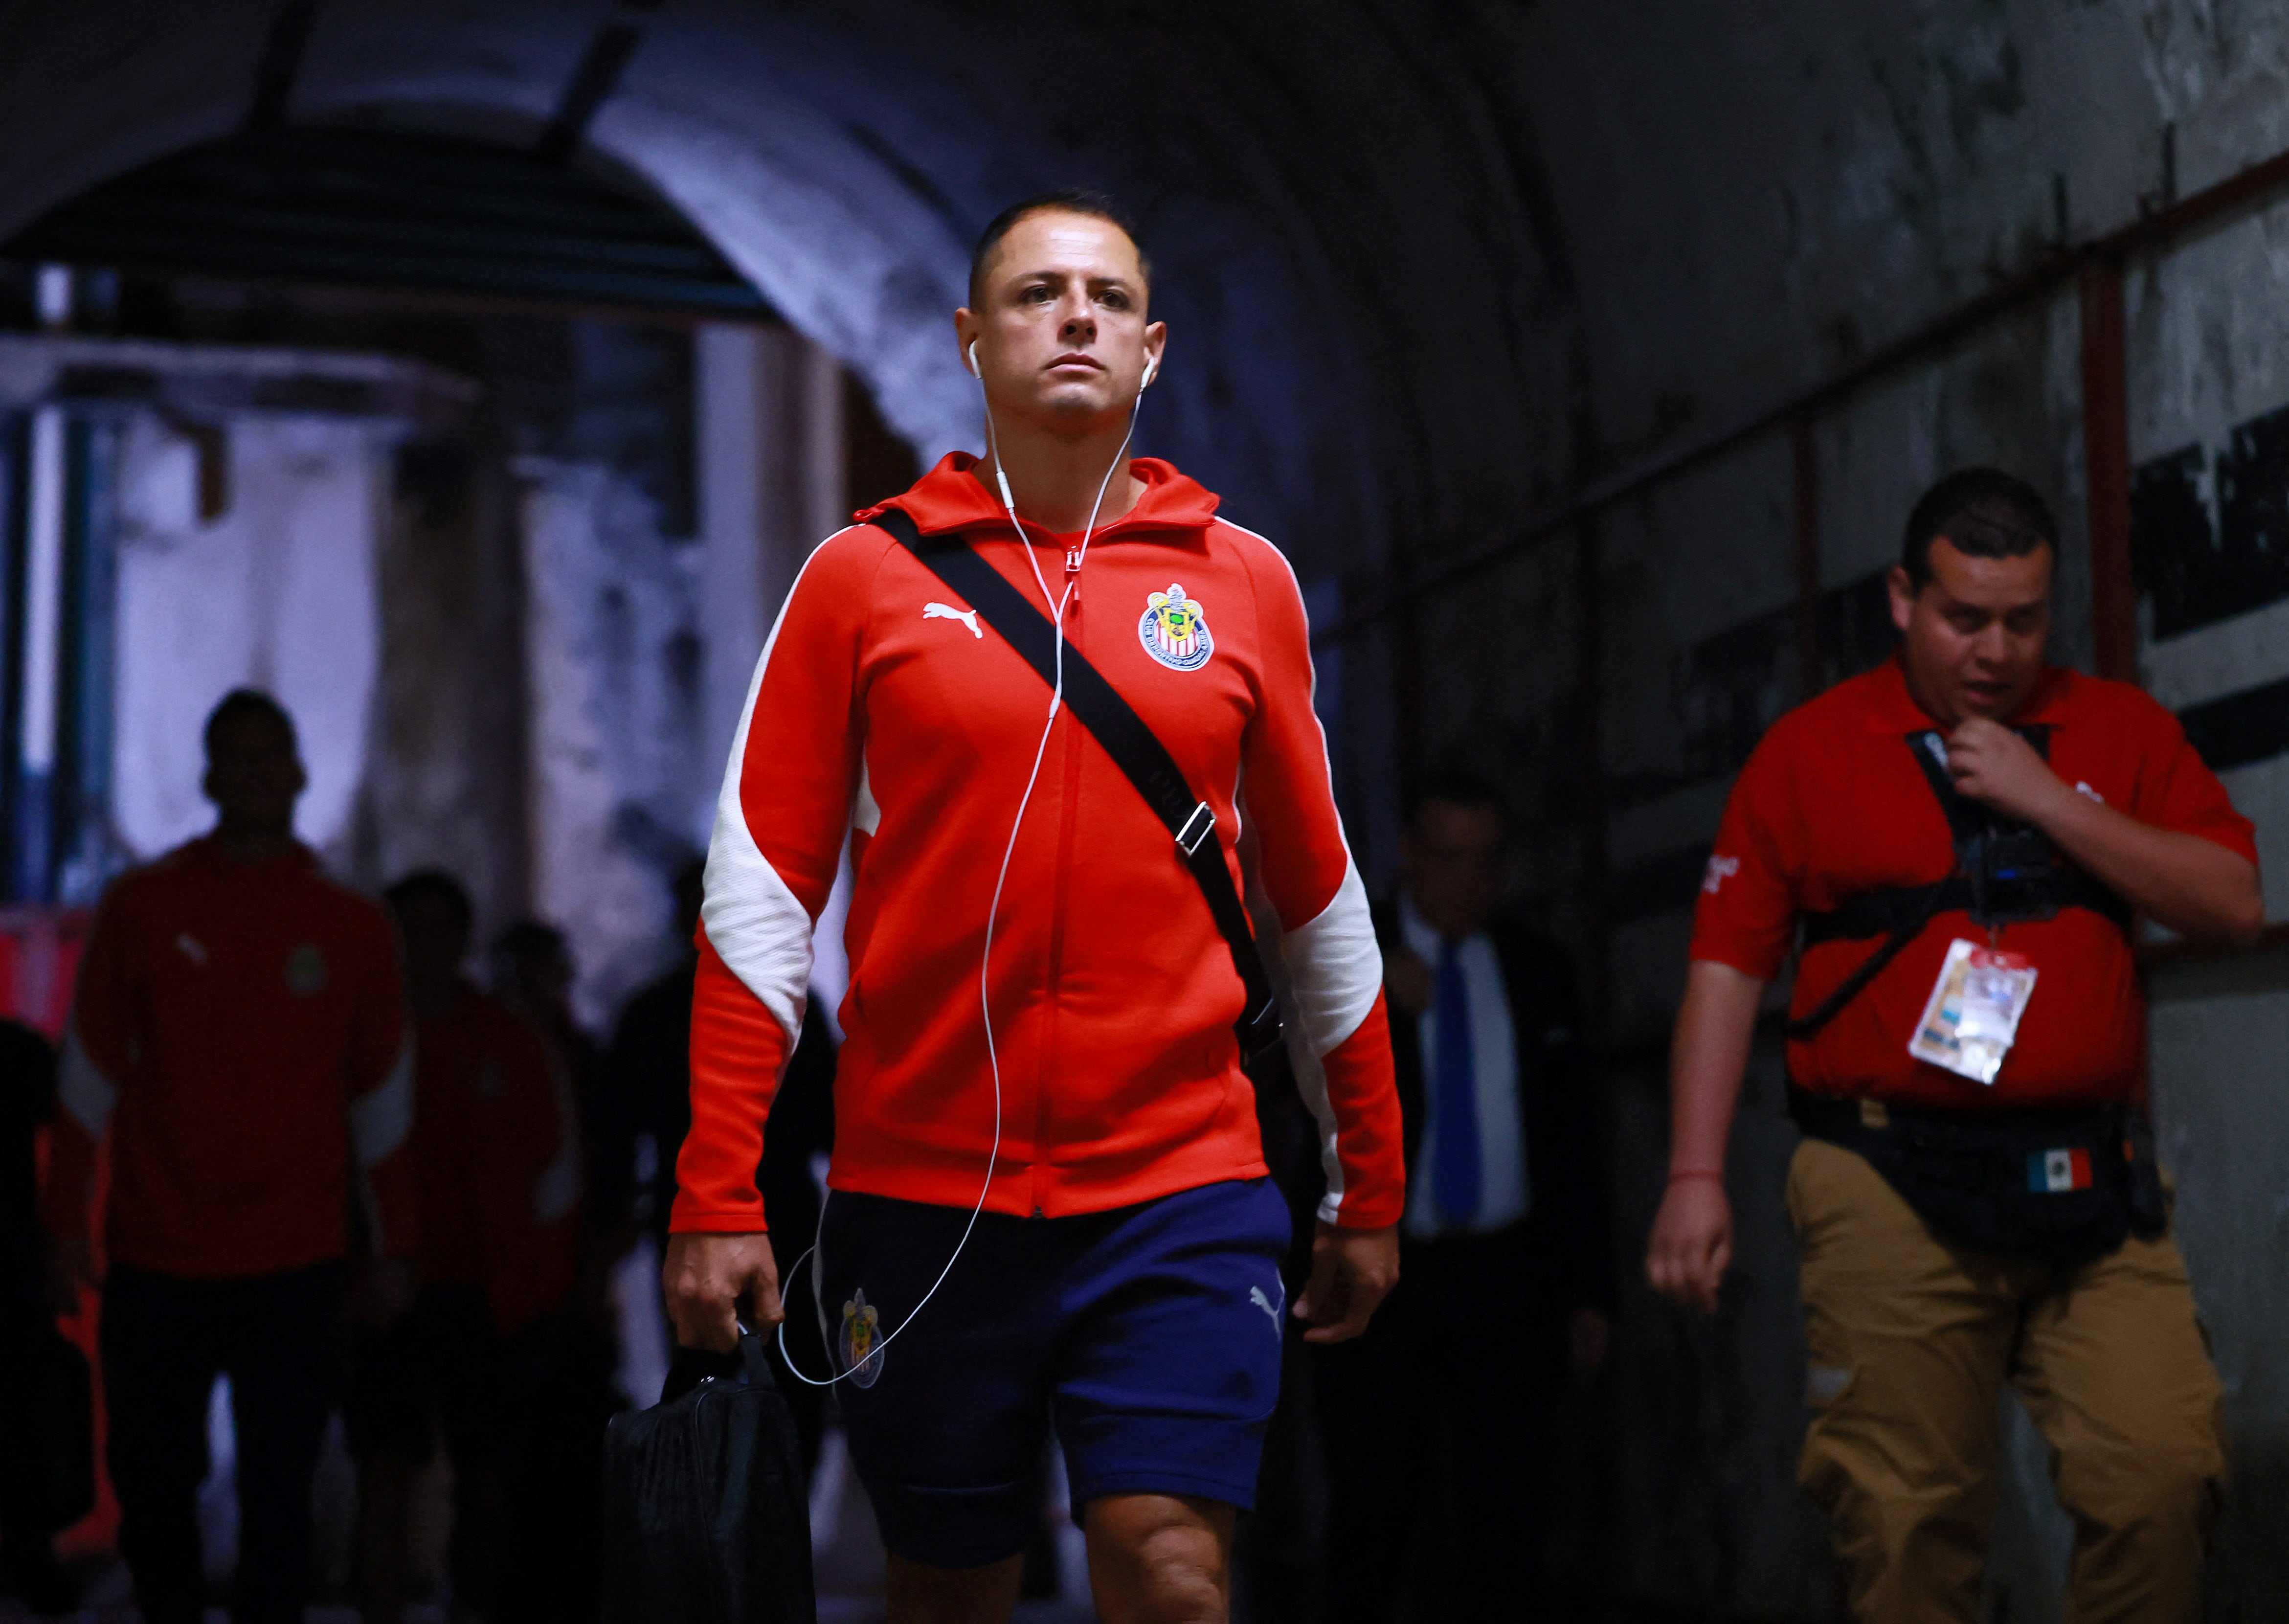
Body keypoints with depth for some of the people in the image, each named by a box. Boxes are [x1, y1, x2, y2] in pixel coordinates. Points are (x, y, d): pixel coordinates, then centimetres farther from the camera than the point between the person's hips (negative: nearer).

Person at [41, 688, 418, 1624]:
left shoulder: (350, 927, 4)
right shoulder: (141, 907, 3)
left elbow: (383, 1098, 8)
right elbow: (90, 1073, 5)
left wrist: (393, 1249, 8)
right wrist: (67, 1226, 1)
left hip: (297, 1266, 0)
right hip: (156, 1262, 1)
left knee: (278, 1501, 0)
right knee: (152, 1487, 9)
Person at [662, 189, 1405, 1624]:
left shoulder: (1244, 582, 6)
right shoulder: (864, 576, 3)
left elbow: (1321, 897, 12)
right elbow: (762, 889, 0)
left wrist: (1369, 1189, 14)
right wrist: (717, 1196, -6)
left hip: (1180, 1192, 0)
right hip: (918, 1194, 0)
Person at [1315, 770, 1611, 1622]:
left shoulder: (1537, 971, 10)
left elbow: (1577, 1139, 11)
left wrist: (1588, 1296, 5)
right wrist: (1380, 1012, -17)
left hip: (1506, 1274, 1)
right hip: (1382, 1272, -1)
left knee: (1504, 1513, -3)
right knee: (1373, 1510, 4)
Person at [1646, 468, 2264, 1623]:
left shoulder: (2122, 733, 12)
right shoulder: (1809, 751, 7)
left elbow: (2233, 905, 2)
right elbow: (1728, 963, 4)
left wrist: (2048, 802, -6)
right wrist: (1696, 1172, -4)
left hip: (2092, 1188, 2)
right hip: (1893, 1194, -2)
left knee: (2162, 1483, -8)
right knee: (1906, 1525, -1)